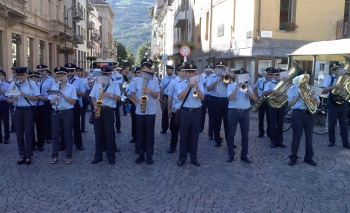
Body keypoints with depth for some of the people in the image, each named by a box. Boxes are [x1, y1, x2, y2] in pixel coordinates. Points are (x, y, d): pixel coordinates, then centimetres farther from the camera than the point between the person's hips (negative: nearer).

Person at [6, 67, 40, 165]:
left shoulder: (32, 84, -2)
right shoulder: (13, 84, 4)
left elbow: (36, 98, -5)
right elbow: (8, 99, 6)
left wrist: (25, 95, -18)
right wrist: (13, 100, -16)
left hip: (28, 110, -3)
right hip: (17, 110, 3)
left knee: (28, 133, 0)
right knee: (19, 133, 8)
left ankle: (28, 156, 10)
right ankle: (22, 155, 19)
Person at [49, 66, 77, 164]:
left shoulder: (72, 87, -1)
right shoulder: (54, 87, 9)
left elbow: (73, 102, -8)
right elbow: (50, 101, 9)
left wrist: (64, 96, -19)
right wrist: (53, 100, -13)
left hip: (67, 113, -3)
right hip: (55, 113, 3)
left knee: (68, 135, 3)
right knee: (55, 135, 7)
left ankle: (68, 156, 13)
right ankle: (54, 156, 16)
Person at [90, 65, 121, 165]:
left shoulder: (115, 84, 4)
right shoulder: (97, 83, 13)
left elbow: (118, 98, -7)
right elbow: (92, 97, 10)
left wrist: (108, 95, -21)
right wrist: (95, 106, -8)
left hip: (108, 111, -3)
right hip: (98, 110, 3)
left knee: (109, 134, -1)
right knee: (98, 133, 8)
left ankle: (111, 156, 8)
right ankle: (98, 156, 17)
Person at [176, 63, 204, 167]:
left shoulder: (199, 84, 6)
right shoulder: (180, 84, 1)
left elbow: (202, 98, -6)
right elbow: (180, 97, -14)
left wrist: (197, 88, -20)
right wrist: (189, 86, -18)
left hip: (196, 112, 2)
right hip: (185, 112, -1)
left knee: (194, 135, 8)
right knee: (184, 135, 4)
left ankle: (193, 158, 19)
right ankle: (182, 157, 16)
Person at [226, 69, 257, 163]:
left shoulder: (248, 86, 9)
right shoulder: (231, 86, 0)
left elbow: (255, 98, -3)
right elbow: (230, 98, -17)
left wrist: (247, 89, -14)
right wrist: (238, 87, -17)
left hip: (245, 112, 3)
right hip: (233, 112, -3)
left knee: (245, 135, 6)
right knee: (231, 134, 2)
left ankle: (244, 155, 17)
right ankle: (231, 155, 13)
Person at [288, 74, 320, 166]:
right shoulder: (293, 88, 3)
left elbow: (317, 104, 13)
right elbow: (290, 103, -4)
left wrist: (314, 98, -9)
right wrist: (298, 95, -14)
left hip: (309, 114, 4)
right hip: (297, 114, -3)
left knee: (309, 136, 7)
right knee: (296, 136, 0)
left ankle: (309, 157, 17)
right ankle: (293, 157, 10)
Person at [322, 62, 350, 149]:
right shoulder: (329, 77, -4)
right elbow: (324, 91, -16)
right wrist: (335, 86, -27)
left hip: (342, 103, 4)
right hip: (333, 104, -4)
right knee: (332, 124, 5)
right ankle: (331, 141, 17)